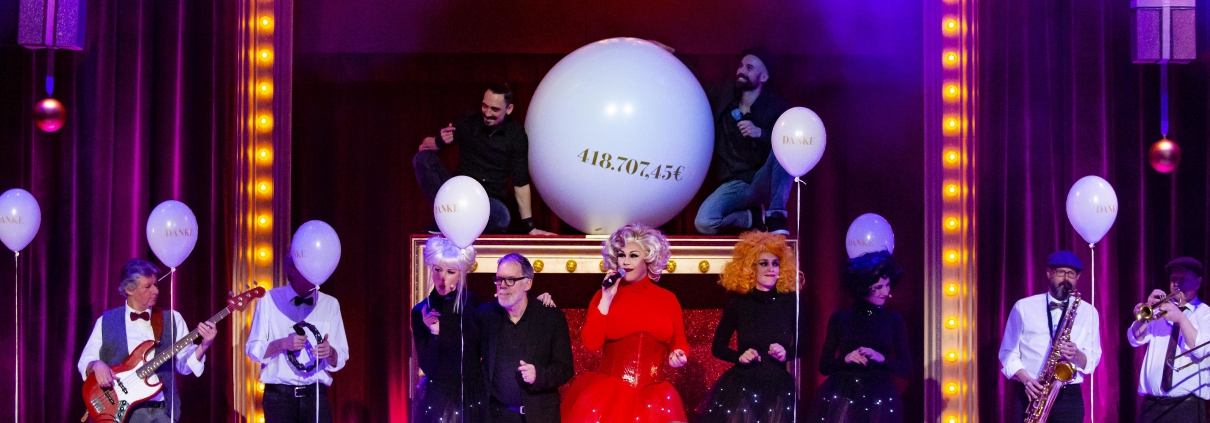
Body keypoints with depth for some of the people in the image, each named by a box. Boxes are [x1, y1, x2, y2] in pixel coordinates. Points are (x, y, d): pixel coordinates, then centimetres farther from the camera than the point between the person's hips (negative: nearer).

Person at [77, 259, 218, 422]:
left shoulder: (172, 319, 10)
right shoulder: (107, 321, 7)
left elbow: (184, 363, 7)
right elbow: (85, 360, 10)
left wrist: (203, 345, -11)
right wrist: (96, 365, -12)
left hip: (164, 410, 1)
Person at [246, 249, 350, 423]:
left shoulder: (330, 304, 8)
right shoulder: (270, 300, 2)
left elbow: (340, 360, 6)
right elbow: (253, 349, -1)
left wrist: (330, 353, -18)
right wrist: (283, 343, -18)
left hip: (316, 395, 2)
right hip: (280, 395, -2)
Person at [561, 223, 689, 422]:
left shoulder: (668, 299, 9)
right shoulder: (604, 296, 7)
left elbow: (679, 342, 16)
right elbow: (591, 343, -5)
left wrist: (678, 355, -6)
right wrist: (606, 300, -8)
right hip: (610, 391, -1)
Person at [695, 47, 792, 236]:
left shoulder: (774, 107, -4)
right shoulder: (725, 102, 7)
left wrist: (760, 133, -31)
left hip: (763, 184, -2)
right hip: (735, 185, 2)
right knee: (704, 223, -29)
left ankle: (776, 216, -25)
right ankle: (756, 218, -2)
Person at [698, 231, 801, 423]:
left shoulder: (789, 302, 0)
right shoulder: (738, 305, -1)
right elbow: (717, 347, 6)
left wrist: (786, 354, -10)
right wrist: (739, 356, -12)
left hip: (778, 389, 1)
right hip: (741, 388, -1)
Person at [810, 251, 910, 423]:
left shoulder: (894, 320, 5)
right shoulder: (840, 318, 3)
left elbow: (906, 369, 3)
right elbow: (824, 366, 6)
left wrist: (881, 358, -14)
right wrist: (845, 359, -13)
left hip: (878, 401, 0)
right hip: (841, 400, 0)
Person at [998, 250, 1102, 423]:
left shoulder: (1088, 312, 11)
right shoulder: (1023, 307, 8)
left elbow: (1092, 361, 8)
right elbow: (1008, 352, 6)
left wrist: (1077, 355, -15)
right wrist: (1025, 379, -12)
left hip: (1069, 397, 1)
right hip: (1031, 395, 0)